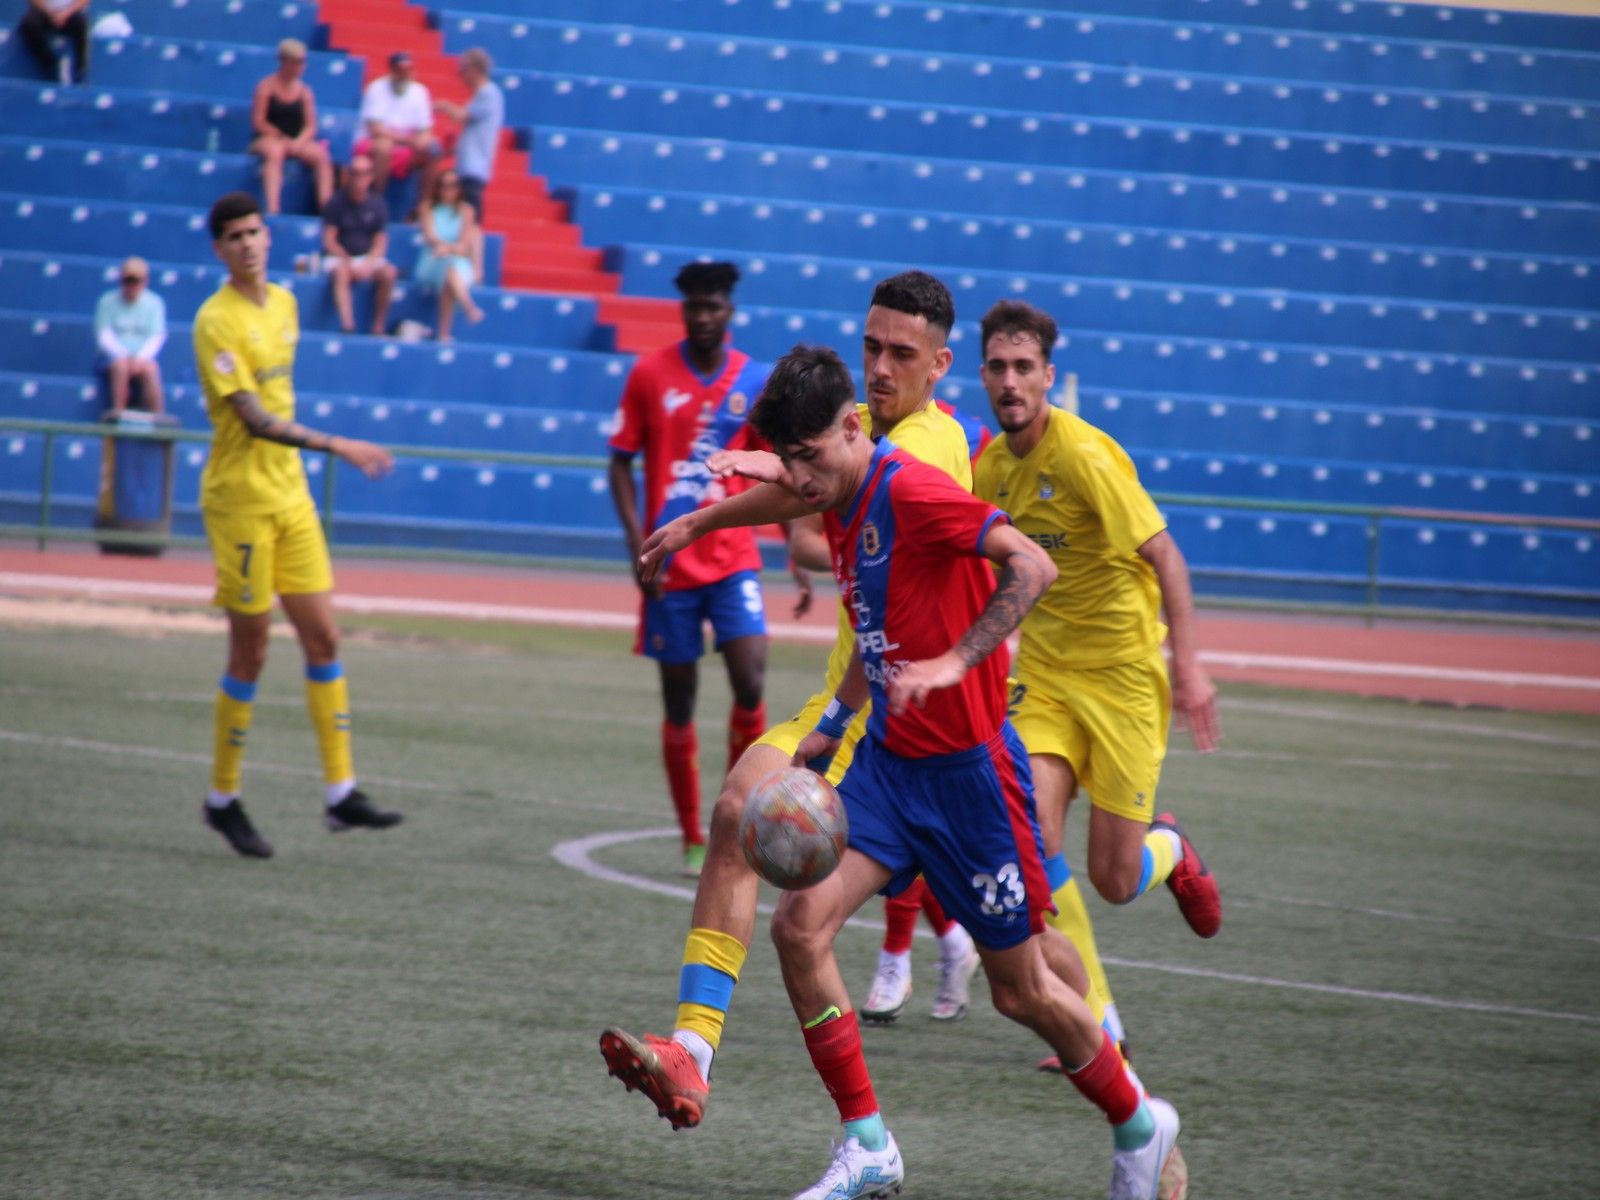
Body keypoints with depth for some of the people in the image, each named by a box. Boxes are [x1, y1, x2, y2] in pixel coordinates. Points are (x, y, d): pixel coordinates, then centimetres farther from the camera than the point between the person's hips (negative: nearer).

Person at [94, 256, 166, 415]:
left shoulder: (154, 303, 6)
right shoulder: (108, 302, 5)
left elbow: (156, 336, -1)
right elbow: (104, 335, -1)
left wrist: (140, 358, -18)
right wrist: (123, 355, -17)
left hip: (143, 356, 0)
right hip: (112, 355, 0)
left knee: (151, 368, -33)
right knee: (121, 366, -35)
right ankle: (118, 413, -37)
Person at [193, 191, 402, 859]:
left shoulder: (284, 304, 9)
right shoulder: (217, 322, -16)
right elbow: (254, 418, -23)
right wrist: (336, 447, -30)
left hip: (290, 495, 7)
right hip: (241, 499, -7)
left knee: (323, 638, 3)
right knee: (250, 651, -2)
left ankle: (341, 792, 7)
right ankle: (223, 799, 11)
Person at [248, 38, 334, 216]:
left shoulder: (305, 91, 11)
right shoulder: (267, 87, 1)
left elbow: (311, 126, 6)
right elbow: (258, 122, -5)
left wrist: (299, 142, -14)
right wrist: (281, 138, -12)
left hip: (297, 141, 4)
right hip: (269, 139, -4)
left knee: (321, 156, -24)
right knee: (275, 152, -38)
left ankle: (325, 206, -29)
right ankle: (272, 208, -49)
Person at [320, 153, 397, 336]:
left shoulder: (377, 204, 4)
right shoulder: (336, 202, -3)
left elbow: (380, 243, 2)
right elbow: (329, 242, -6)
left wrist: (368, 264, -17)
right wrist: (350, 264, -19)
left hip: (369, 258, 3)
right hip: (338, 258, -3)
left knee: (388, 273, -27)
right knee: (341, 272, -37)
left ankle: (379, 327, -20)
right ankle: (347, 326, -48)